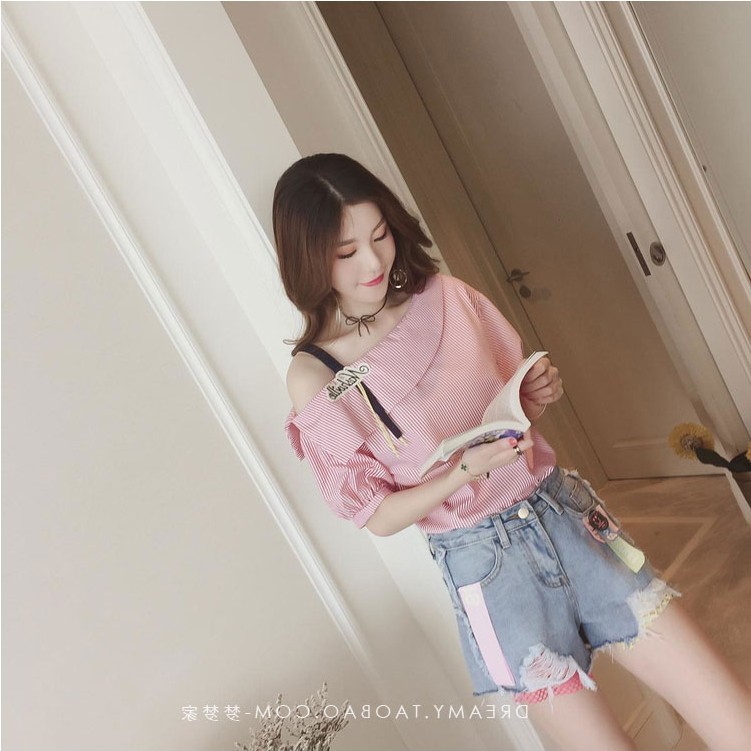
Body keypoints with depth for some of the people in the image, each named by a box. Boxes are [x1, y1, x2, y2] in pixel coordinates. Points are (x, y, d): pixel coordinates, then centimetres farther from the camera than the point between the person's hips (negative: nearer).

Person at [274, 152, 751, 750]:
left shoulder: (446, 296, -1)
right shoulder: (313, 379, -10)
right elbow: (376, 515, -6)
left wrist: (541, 393, -10)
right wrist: (468, 468, -20)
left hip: (564, 513, 4)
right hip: (482, 560, -3)